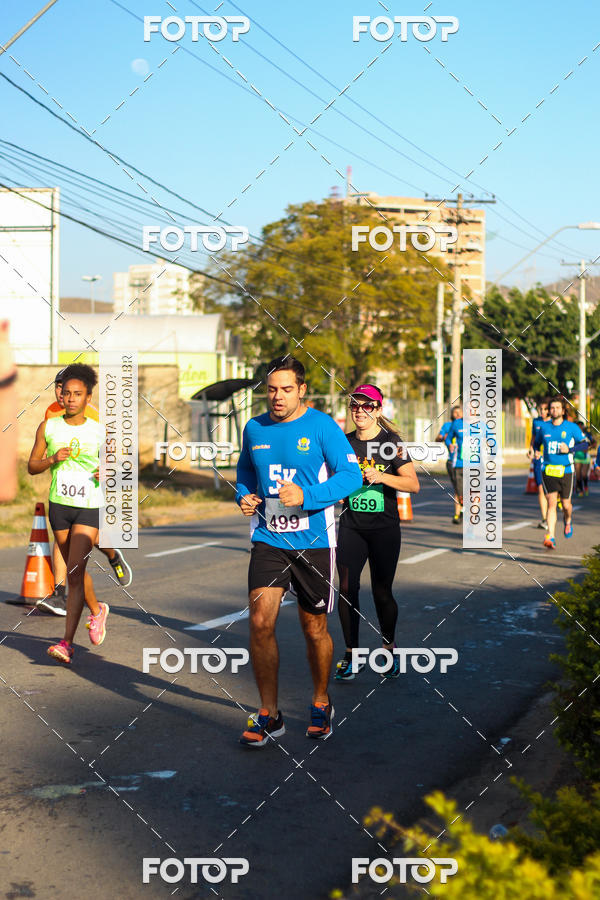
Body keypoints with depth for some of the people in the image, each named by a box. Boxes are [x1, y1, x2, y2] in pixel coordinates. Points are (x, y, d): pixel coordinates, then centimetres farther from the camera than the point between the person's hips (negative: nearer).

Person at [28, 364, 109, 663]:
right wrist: (52, 459, -12)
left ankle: (67, 643, -14)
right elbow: (31, 467, 7)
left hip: (89, 507, -3)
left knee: (75, 572, -14)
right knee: (75, 569, 16)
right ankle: (97, 610, 44)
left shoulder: (99, 432, 0)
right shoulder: (47, 427, 4)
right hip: (59, 504, 3)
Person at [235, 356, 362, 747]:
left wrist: (307, 495, -23)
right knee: (260, 622, -12)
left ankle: (321, 703, 33)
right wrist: (244, 495, 3)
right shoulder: (254, 428, 6)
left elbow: (351, 474, -11)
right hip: (268, 539, 3)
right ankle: (269, 715, 2)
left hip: (313, 542, -2)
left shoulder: (322, 426, -7)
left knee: (315, 629, 9)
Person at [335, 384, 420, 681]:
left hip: (384, 528, -3)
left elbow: (413, 484, -11)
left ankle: (389, 650, 22)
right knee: (347, 588, -4)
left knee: (382, 592, 1)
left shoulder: (391, 442, -4)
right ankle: (352, 655, 7)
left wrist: (382, 477, -23)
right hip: (351, 526, 3)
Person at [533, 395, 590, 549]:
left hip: (565, 470, 0)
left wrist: (569, 449, -13)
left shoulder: (571, 427, -1)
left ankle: (568, 521, 45)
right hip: (548, 470, 0)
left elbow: (584, 444, 3)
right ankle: (551, 538, -16)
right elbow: (536, 443, 22)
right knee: (551, 502, -13)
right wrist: (536, 451, 1)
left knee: (566, 504, 8)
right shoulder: (544, 428, 6)